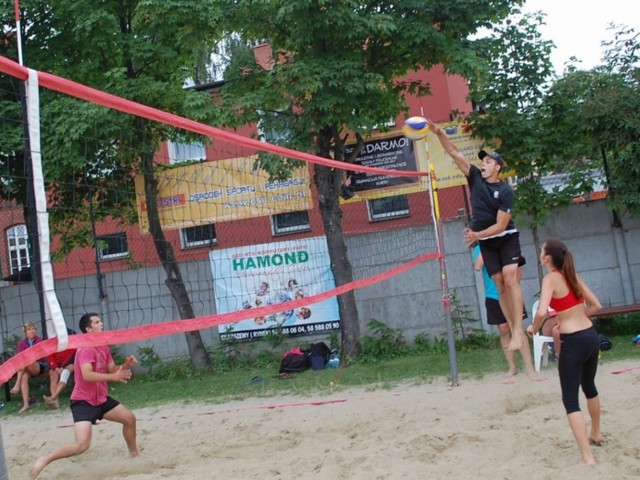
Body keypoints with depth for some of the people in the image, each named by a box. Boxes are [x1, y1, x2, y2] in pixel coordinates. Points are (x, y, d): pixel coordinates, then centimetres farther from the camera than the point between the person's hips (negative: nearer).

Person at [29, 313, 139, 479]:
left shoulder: (103, 347, 6)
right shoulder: (86, 349, -22)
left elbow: (112, 369, 12)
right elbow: (87, 375, -36)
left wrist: (126, 365, -8)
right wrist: (113, 377, -38)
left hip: (101, 399, 9)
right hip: (83, 402, -9)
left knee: (129, 418, 16)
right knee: (82, 444, -22)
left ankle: (134, 453, 37)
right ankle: (45, 460, -7)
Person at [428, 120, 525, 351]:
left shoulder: (505, 191, -16)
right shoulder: (475, 177, -4)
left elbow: (501, 225, -18)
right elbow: (455, 153, -10)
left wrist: (476, 235, -26)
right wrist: (438, 133, -21)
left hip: (507, 238, -4)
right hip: (487, 242, 4)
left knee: (510, 280, -18)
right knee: (500, 286, 1)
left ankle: (518, 330, -21)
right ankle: (514, 331, 2)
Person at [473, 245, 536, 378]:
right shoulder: (479, 249, 2)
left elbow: (519, 270, 7)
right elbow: (477, 267, -17)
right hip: (493, 297, 1)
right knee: (504, 332, 7)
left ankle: (530, 368, -5)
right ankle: (512, 367, 16)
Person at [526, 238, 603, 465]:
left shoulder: (550, 278, -11)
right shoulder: (572, 275, 10)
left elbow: (542, 312, -25)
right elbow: (595, 305, 15)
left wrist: (534, 328, -6)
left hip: (573, 342, -8)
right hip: (591, 336, 8)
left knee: (570, 400, -2)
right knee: (589, 387, 30)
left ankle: (587, 457, -7)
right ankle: (596, 434, 50)